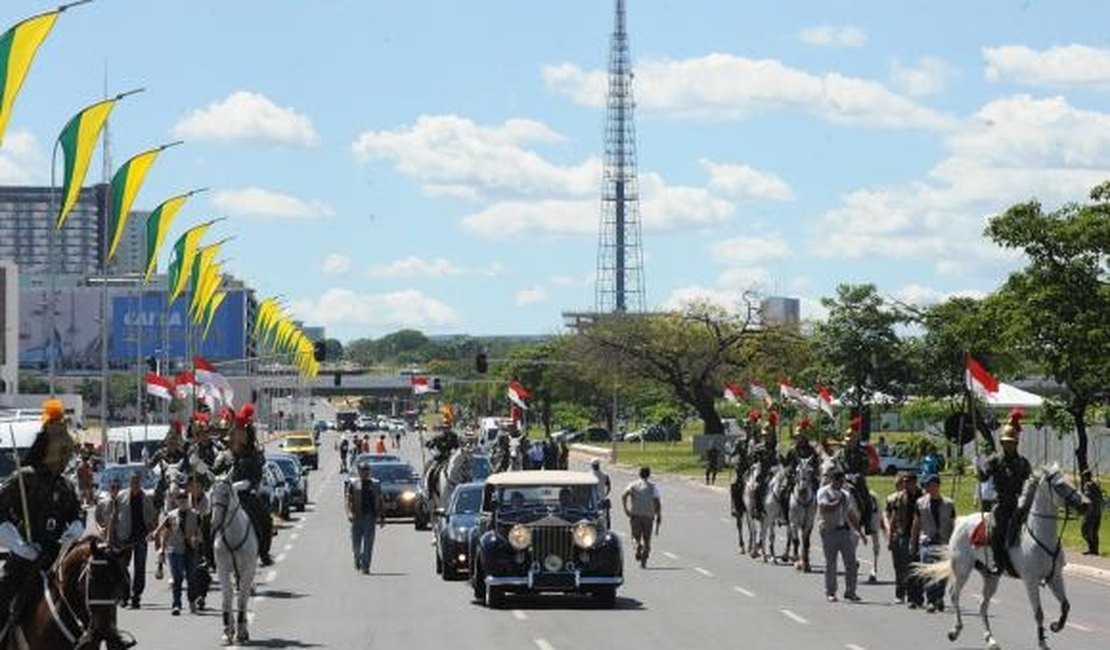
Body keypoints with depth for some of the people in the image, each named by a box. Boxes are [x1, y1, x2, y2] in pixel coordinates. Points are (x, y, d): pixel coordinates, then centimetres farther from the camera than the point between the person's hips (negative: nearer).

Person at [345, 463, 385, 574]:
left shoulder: (375, 484, 12)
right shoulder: (353, 484, 6)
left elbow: (380, 501, 15)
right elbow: (348, 499, -1)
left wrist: (382, 517, 10)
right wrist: (349, 513, -17)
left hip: (370, 515, 0)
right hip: (357, 516, 0)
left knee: (368, 542, -8)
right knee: (356, 542, 4)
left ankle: (365, 566, -7)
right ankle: (357, 559, 33)